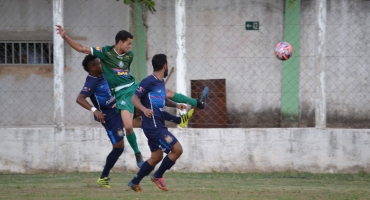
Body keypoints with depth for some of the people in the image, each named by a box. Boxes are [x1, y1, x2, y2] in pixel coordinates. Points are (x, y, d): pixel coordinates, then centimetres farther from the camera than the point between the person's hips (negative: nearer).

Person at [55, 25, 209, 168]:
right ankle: (138, 155, 5)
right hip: (122, 94, -5)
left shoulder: (129, 55, 3)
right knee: (128, 127, -18)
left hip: (134, 86, 5)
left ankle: (198, 103, 21)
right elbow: (81, 48, -12)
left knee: (166, 92, 5)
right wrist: (65, 37, -21)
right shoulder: (105, 52, -11)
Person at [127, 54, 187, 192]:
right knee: (177, 150, -10)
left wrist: (176, 105, 20)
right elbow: (135, 98, -17)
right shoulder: (149, 81, -13)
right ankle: (158, 176, 4)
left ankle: (135, 183, 23)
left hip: (157, 125, 10)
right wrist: (144, 109, -35)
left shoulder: (160, 82, 14)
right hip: (153, 125, -10)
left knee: (156, 157, 15)